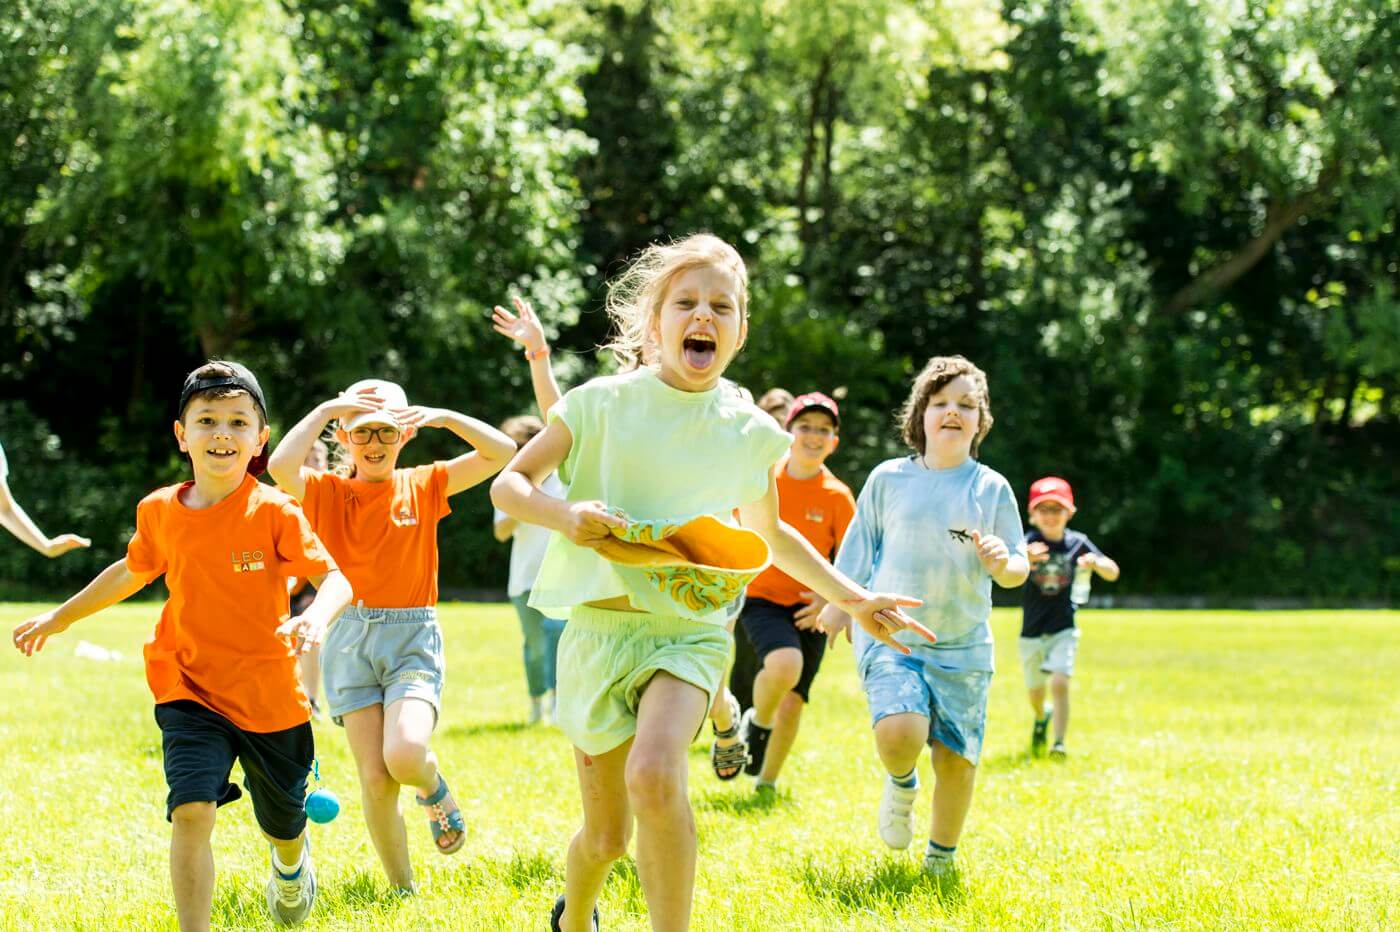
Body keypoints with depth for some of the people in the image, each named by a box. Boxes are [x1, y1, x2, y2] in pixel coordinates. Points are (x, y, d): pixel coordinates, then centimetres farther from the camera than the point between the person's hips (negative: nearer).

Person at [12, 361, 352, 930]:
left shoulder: (274, 511, -12)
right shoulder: (159, 512, -1)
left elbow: (335, 576, -17)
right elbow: (131, 572, 19)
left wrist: (318, 615, -40)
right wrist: (60, 617, 28)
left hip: (270, 697, -1)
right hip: (190, 691, 1)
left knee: (282, 826, 19)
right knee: (191, 812, -22)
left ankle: (292, 862, 56)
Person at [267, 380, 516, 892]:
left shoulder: (424, 485, 6)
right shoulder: (328, 492, 4)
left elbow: (502, 452, -2)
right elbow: (281, 465, -18)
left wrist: (444, 417, -10)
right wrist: (324, 410, -10)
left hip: (414, 636, -1)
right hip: (350, 638, 1)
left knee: (406, 755, -24)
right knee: (375, 779, -4)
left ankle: (436, 794, 13)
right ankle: (403, 891, 12)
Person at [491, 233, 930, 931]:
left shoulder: (748, 433, 3)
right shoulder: (604, 404, -4)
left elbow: (769, 535, 21)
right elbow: (508, 485, 0)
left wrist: (852, 598, 17)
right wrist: (566, 516, -21)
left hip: (691, 631, 0)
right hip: (599, 628, 0)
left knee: (653, 772, -33)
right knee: (607, 835, 9)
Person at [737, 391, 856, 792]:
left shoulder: (837, 497, -4)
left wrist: (830, 599, -15)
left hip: (809, 608, 2)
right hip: (761, 597, -1)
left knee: (792, 701, 2)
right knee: (784, 664, -30)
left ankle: (767, 781, 24)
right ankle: (757, 722, 1)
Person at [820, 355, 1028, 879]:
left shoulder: (992, 488, 6)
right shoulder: (889, 479, 5)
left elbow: (1018, 572, 7)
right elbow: (858, 549, 16)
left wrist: (1003, 564, -14)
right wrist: (840, 603, 14)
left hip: (963, 645, 1)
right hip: (890, 637, -1)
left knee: (957, 757, -3)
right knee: (899, 733, -24)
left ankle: (942, 855, 22)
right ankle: (901, 785, 12)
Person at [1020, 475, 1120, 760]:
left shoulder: (1078, 543, -4)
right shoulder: (1029, 542, -12)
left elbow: (1113, 573, 1)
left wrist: (1096, 562, -22)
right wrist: (1025, 559, -58)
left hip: (1063, 629, 0)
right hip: (1032, 631, 0)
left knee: (1060, 683, -18)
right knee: (1035, 690, 14)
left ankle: (1059, 743, -16)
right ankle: (1041, 718, 47)